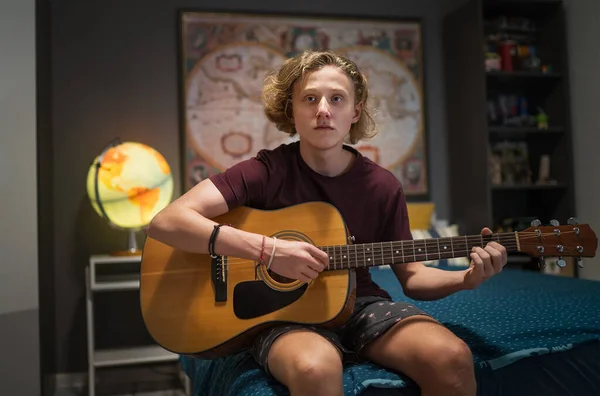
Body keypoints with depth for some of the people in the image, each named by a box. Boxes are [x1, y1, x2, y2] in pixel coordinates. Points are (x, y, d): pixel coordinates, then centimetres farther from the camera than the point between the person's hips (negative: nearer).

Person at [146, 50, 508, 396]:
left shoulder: (382, 186, 0)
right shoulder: (268, 171, -11)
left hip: (359, 305, 4)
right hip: (282, 311, -3)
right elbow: (166, 222, -21)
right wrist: (267, 249, -29)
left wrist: (465, 279, -12)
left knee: (453, 357, -23)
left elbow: (410, 276, 9)